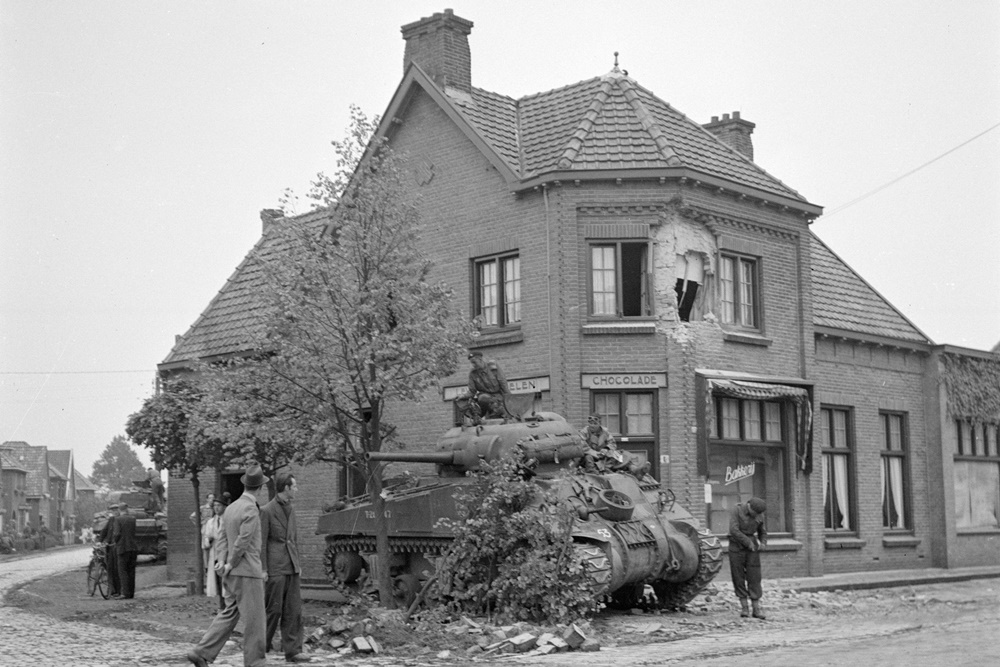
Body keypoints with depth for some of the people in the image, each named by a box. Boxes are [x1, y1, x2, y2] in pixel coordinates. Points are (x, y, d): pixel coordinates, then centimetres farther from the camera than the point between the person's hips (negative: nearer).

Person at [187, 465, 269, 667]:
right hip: (247, 573, -9)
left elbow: (222, 538, 9)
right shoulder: (250, 509, -16)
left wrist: (222, 561, -4)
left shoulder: (230, 508, 13)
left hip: (232, 574, 9)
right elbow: (242, 541, -19)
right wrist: (231, 564, -7)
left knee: (229, 614, 12)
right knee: (253, 618, -1)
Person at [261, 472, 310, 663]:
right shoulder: (267, 511, -9)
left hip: (291, 568, 7)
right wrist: (263, 569, -12)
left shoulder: (291, 510, 13)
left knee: (294, 610, 3)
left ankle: (293, 651, 6)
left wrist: (298, 564, 16)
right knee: (273, 610, -1)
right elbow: (261, 542, -9)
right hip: (275, 568, -7)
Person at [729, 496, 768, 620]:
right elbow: (734, 530, -18)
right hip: (737, 546, -3)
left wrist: (762, 542, 2)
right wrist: (748, 542, -17)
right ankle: (744, 607, 5)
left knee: (754, 577, -5)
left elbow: (762, 532, 21)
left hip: (752, 547, 3)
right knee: (738, 577, -2)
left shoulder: (759, 516, 5)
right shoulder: (737, 510, -9)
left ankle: (757, 609, -4)